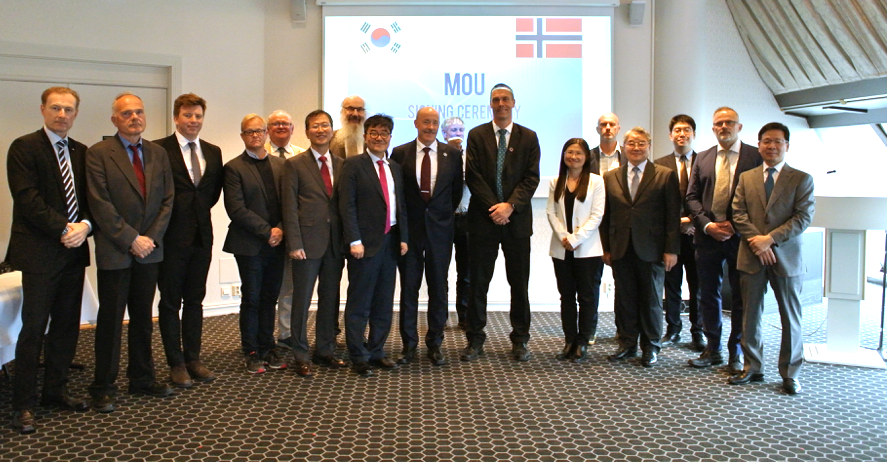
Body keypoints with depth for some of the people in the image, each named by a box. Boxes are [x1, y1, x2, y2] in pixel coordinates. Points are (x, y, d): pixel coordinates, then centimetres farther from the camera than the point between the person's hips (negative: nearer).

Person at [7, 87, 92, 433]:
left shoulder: (81, 152, 13)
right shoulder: (24, 147, -3)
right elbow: (27, 198, -12)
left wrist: (85, 225, -8)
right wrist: (64, 229, -15)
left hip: (74, 249, 6)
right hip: (39, 252, -5)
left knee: (67, 326, 11)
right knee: (34, 329, -2)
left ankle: (56, 390, 23)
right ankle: (23, 405, 9)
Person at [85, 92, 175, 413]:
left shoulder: (158, 154, 9)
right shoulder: (99, 154, -5)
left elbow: (167, 200, 6)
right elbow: (101, 205, -11)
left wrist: (152, 237, -6)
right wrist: (131, 239, -14)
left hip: (149, 249, 4)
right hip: (114, 252, -4)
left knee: (143, 318, 13)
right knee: (110, 320, 4)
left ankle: (142, 379, 25)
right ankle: (103, 388, 15)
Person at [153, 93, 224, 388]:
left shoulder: (213, 152, 11)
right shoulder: (159, 150, -7)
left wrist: (201, 209, 7)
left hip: (202, 236, 5)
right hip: (172, 237, -5)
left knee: (195, 301, 12)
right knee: (170, 303, 5)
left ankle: (193, 359, 22)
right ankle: (176, 364, 14)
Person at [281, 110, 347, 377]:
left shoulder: (341, 165, 12)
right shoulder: (295, 164, 0)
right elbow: (290, 208, -5)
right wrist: (294, 244, -12)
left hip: (335, 243, 4)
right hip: (308, 242, -4)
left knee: (330, 299, 11)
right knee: (302, 300, 4)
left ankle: (325, 350, 25)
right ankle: (301, 356, 15)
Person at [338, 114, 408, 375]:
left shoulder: (395, 169, 16)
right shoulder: (353, 165, -2)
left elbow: (401, 205, 16)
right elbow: (347, 205, -9)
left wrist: (403, 237, 7)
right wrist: (354, 241, -15)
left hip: (391, 242, 6)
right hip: (365, 243, -6)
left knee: (384, 303, 11)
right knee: (359, 303, 2)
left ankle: (376, 352, 23)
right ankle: (358, 357, 12)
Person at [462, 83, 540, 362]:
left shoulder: (528, 137, 7)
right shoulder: (476, 135, 6)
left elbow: (531, 178, -1)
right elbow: (473, 176, -2)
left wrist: (510, 206, -14)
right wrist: (493, 207, -12)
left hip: (517, 219, 1)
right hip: (483, 219, 0)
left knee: (520, 283, 6)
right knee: (478, 281, 3)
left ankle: (520, 340, 18)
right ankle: (475, 339, 15)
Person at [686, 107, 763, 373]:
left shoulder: (755, 157, -1)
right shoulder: (702, 159, 11)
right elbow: (692, 197, 7)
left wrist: (736, 225, -13)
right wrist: (707, 225, -7)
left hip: (740, 236, -3)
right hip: (708, 236, 3)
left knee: (741, 298, 6)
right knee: (708, 296, 9)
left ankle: (736, 353, 19)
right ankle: (713, 349, 23)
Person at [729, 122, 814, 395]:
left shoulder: (802, 179, 2)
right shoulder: (746, 178, 10)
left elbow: (803, 217, -8)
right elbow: (738, 213, 2)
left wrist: (770, 238, -17)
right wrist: (755, 241, -13)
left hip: (786, 257, -2)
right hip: (751, 257, 2)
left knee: (791, 318, 5)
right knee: (750, 315, 9)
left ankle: (790, 374, 18)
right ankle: (752, 368, 21)